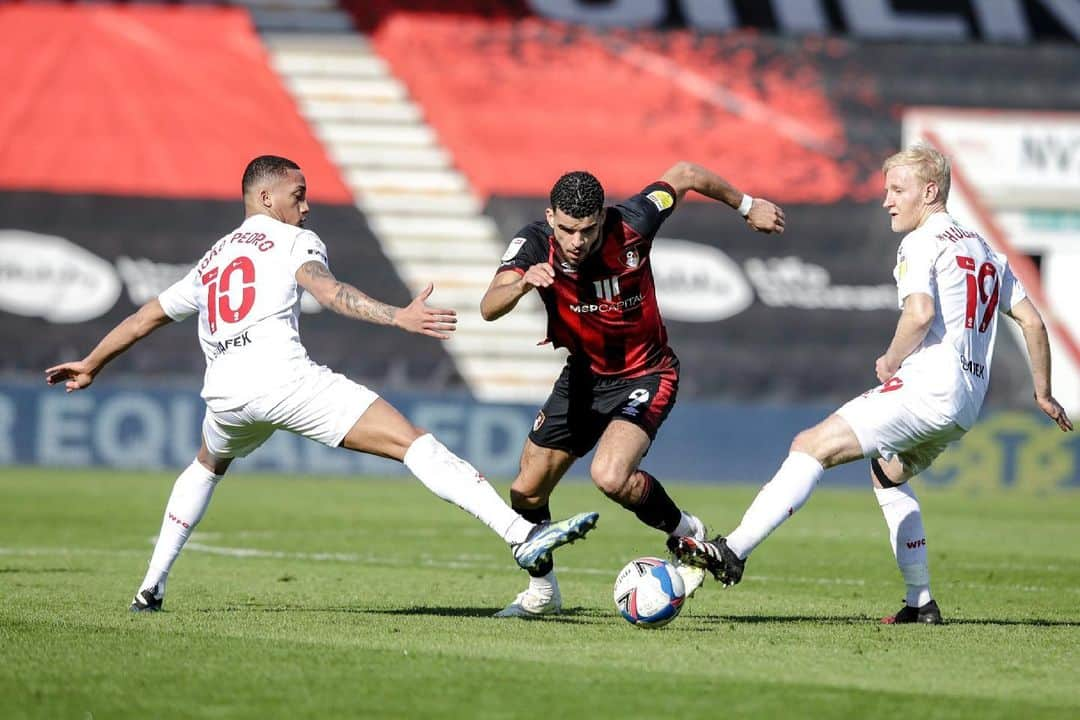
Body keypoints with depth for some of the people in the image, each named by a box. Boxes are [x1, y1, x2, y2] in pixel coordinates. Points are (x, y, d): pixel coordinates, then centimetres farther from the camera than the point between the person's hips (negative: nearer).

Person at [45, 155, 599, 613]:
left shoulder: (209, 263, 32)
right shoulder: (294, 240, 15)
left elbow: (144, 320, 41)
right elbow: (327, 290, -7)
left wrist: (90, 365, 56)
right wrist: (399, 318, -20)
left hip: (223, 388, 6)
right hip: (282, 374, -6)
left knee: (208, 465, 41)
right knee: (414, 444, -14)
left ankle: (152, 585, 33)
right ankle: (521, 534, -30)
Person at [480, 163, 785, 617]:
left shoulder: (631, 224, -25)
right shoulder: (535, 243, -22)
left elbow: (685, 175, -6)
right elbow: (489, 308, -37)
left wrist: (747, 206, 8)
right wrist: (522, 284, -58)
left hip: (646, 375, -4)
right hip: (584, 374, 4)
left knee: (610, 476, -29)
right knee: (526, 493, 5)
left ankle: (687, 535, -1)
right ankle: (541, 592, 31)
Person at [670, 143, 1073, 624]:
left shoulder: (920, 243, -4)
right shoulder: (985, 251, 22)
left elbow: (920, 315, -21)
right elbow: (1032, 321, 24)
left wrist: (890, 362, -5)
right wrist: (1043, 394, 30)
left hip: (927, 387, -9)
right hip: (967, 403, 9)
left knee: (812, 446, -15)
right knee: (888, 474, 30)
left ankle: (732, 551, -29)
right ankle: (921, 604, 25)